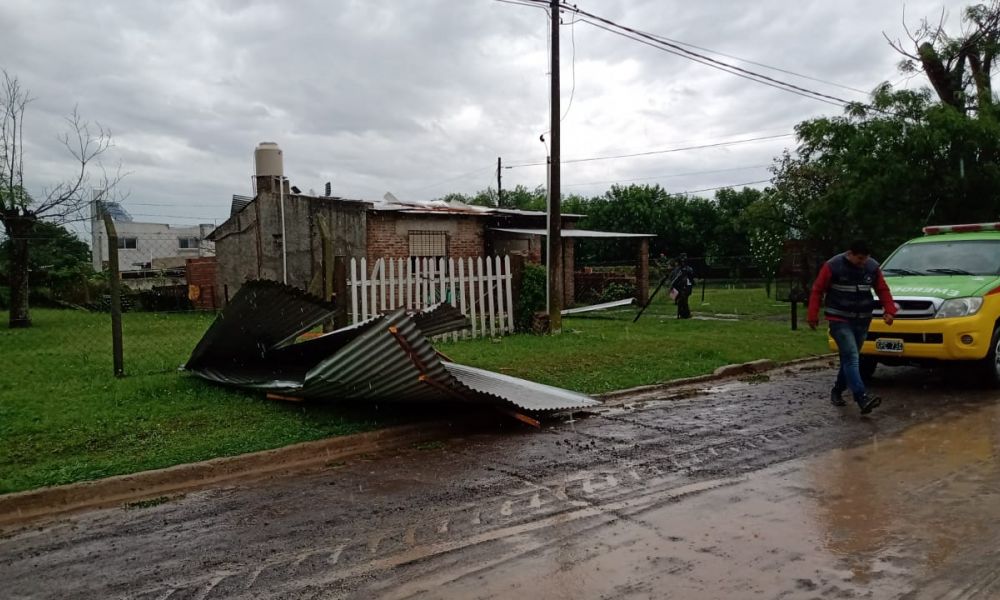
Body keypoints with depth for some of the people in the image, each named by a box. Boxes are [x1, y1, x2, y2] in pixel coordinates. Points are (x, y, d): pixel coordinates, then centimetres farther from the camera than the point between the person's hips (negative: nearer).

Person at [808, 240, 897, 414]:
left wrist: (889, 310, -3)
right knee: (851, 357, -16)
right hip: (839, 320, -5)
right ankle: (862, 398, -25)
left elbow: (883, 290, 11)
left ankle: (837, 391, 29)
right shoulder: (833, 266, -11)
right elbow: (817, 290, -6)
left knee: (850, 358, 12)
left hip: (862, 321, 5)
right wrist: (813, 315, -8)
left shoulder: (873, 267, 3)